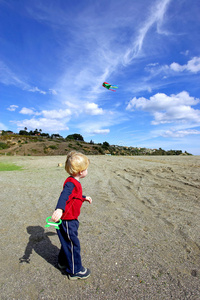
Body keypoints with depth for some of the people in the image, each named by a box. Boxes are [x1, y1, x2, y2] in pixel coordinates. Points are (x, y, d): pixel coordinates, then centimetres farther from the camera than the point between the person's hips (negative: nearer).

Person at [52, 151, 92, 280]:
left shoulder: (75, 182, 7)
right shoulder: (71, 183, -26)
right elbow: (64, 196, -44)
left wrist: (84, 198, 40)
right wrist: (59, 209, -60)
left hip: (71, 220, 10)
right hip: (67, 221, -10)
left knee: (68, 242, 26)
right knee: (73, 244, 7)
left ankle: (63, 262, 49)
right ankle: (75, 271, 27)